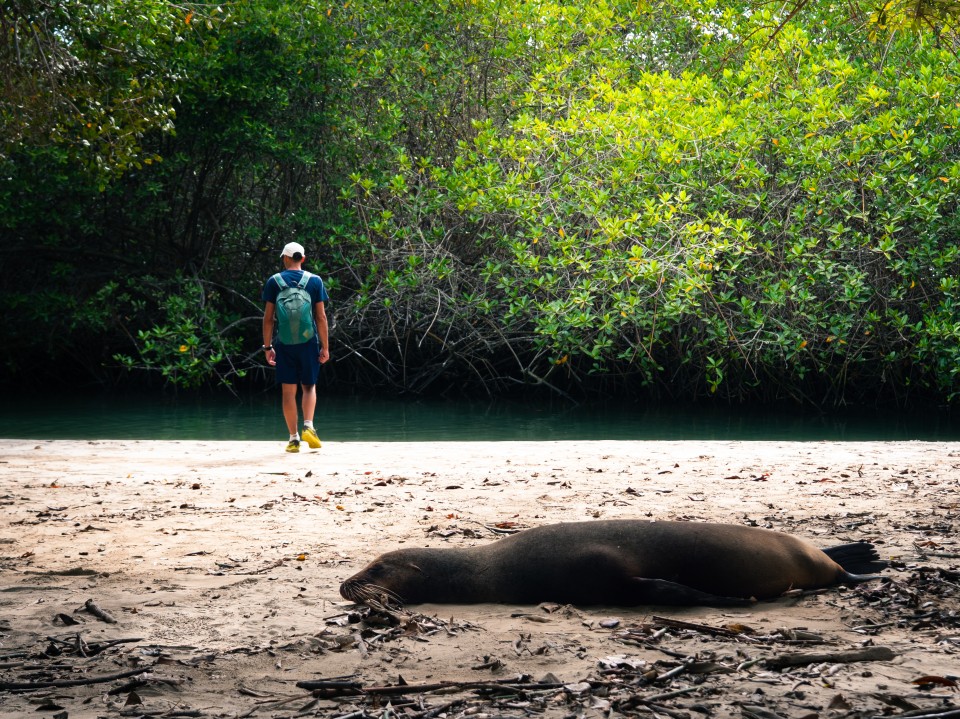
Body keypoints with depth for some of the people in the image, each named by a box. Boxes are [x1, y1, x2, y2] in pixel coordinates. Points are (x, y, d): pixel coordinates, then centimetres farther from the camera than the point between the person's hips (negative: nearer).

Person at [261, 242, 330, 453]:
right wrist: (325, 347, 4)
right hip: (308, 341, 0)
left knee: (288, 390, 5)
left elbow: (268, 318, 0)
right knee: (309, 386, 12)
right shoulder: (315, 281, 1)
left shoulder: (273, 282, 1)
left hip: (284, 344, 0)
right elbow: (321, 317, -1)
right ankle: (308, 426, -9)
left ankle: (294, 438, 4)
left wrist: (267, 347, 5)